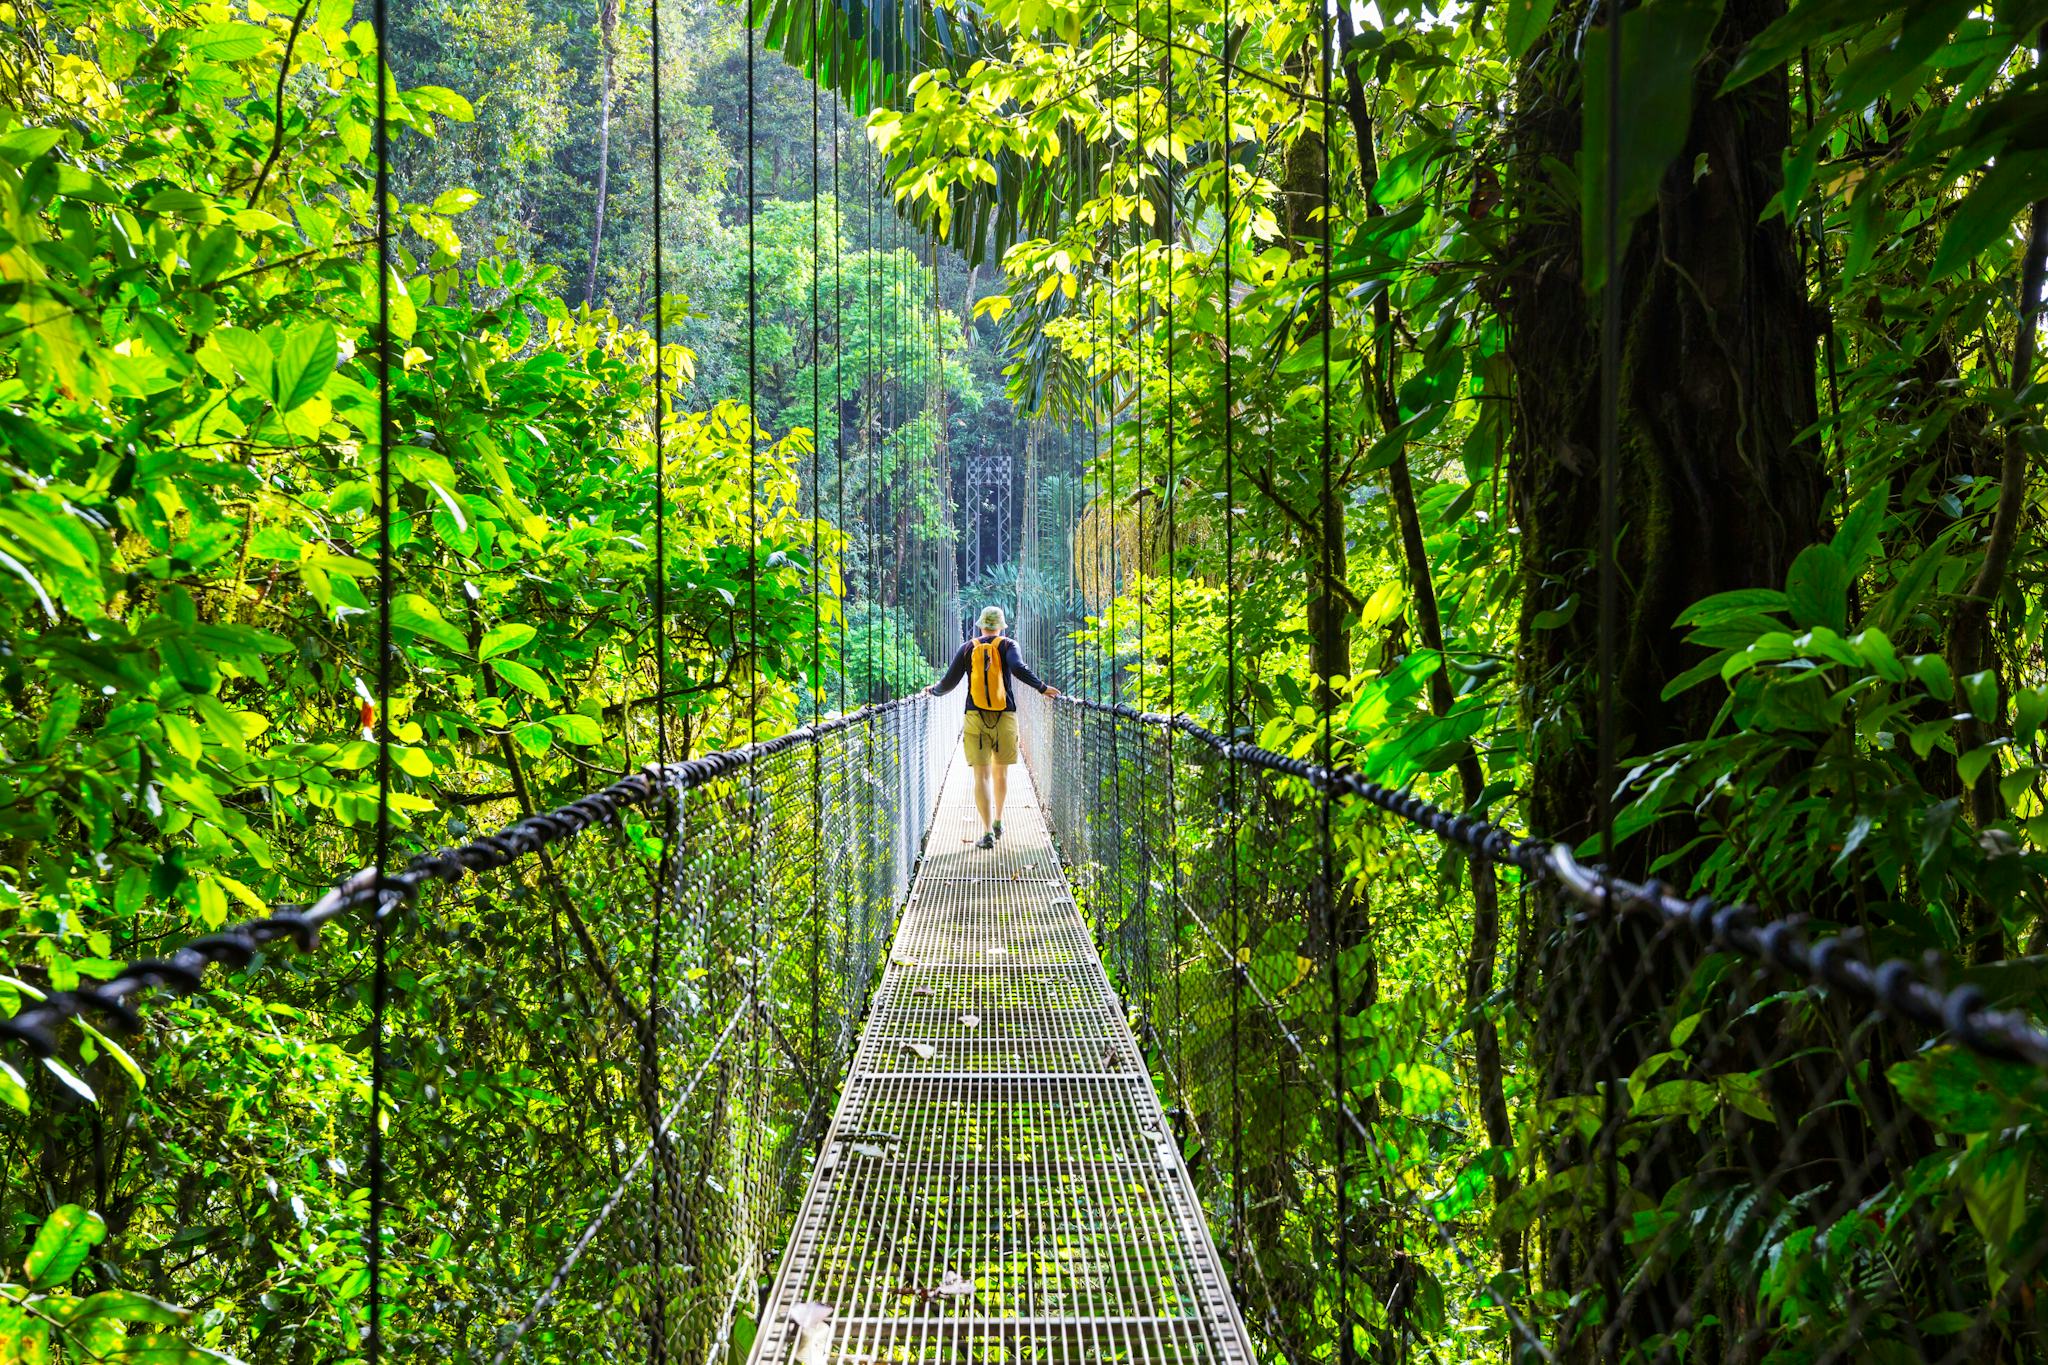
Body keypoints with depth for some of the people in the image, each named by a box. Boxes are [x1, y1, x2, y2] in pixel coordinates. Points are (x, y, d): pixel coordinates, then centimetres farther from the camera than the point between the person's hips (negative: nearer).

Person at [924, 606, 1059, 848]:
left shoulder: (967, 648, 8)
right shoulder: (1008, 645, 4)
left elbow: (949, 682, 7)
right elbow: (1018, 669, -15)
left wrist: (934, 690, 26)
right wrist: (1043, 688, -8)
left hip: (975, 718, 0)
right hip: (1005, 718, 0)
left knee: (982, 776, -4)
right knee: (1001, 771, 19)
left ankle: (988, 833, -13)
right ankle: (998, 821, 32)